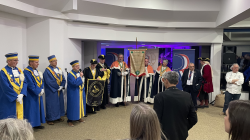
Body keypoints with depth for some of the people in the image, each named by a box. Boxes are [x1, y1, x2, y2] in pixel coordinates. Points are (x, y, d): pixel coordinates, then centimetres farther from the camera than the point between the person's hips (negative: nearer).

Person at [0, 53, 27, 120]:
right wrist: (16, 96, -16)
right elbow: (6, 87, -16)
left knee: (19, 117, 9)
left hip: (20, 99, 6)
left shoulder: (19, 70, 9)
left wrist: (21, 94, -11)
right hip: (9, 101, -5)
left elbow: (24, 83, 4)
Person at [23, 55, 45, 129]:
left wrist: (41, 89, -8)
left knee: (38, 109, 13)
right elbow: (30, 84, -21)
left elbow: (41, 81, 8)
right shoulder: (26, 72, -16)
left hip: (38, 95, 8)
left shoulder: (37, 71, 10)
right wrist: (38, 91, -19)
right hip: (30, 95, -8)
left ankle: (37, 124, 24)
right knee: (31, 110, -1)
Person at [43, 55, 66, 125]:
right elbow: (49, 81, -19)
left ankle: (58, 116, 27)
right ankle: (50, 119, 10)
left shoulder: (59, 69, 10)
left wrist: (61, 86, -10)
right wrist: (57, 87, -15)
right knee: (51, 104, -1)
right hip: (51, 91, -7)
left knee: (60, 103, 13)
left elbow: (63, 79, 6)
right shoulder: (47, 71, -12)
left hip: (59, 90, 7)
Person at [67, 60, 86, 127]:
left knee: (80, 104, 14)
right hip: (73, 93, -8)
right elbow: (75, 83, -29)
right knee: (73, 105, -2)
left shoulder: (79, 73, 8)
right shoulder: (70, 74, -17)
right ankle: (70, 120, 9)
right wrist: (80, 77, -23)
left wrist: (83, 90, 12)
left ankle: (78, 117, 29)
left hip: (80, 92, 8)